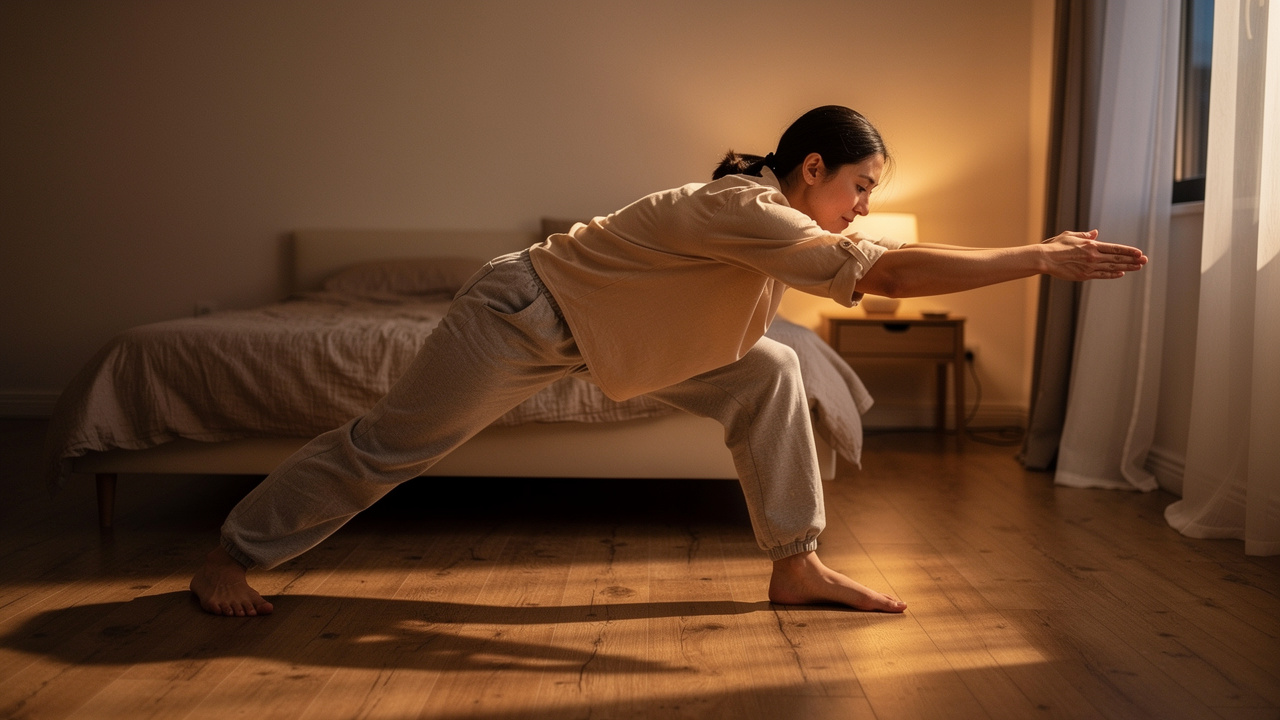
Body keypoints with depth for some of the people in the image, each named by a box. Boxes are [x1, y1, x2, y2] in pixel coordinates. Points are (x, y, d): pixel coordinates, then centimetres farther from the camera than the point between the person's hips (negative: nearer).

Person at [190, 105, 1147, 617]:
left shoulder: (772, 206, -2)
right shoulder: (748, 215, -31)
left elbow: (874, 262, 11)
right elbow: (894, 275, -38)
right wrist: (1040, 259, -33)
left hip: (590, 326, 9)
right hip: (522, 317, -9)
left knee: (769, 374, 0)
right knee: (386, 445, 4)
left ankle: (796, 565, 4)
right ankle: (230, 556, 25)